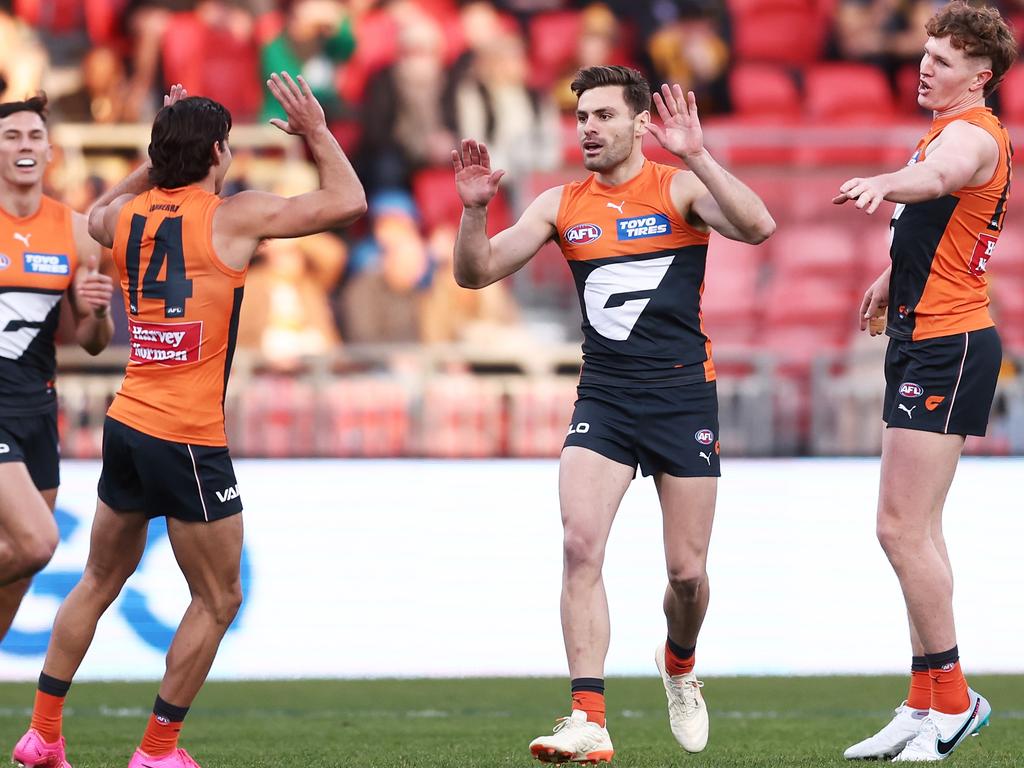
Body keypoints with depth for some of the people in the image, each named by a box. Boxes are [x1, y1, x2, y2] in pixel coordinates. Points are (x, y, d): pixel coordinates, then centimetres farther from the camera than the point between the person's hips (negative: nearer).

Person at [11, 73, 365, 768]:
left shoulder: (131, 214, 6)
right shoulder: (233, 216, -10)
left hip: (126, 424, 7)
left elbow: (99, 215, 34)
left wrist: (157, 161, 28)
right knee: (218, 600, 5)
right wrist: (317, 133, 8)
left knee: (99, 582, 18)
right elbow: (348, 201, -4)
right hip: (189, 442, -7)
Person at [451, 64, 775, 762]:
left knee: (687, 571, 2)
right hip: (602, 398, 2)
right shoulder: (562, 206, 7)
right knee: (580, 546, -18)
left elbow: (757, 227, -20)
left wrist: (696, 157, -29)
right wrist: (474, 208, -12)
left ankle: (680, 663, 37)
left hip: (682, 396, -2)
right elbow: (476, 273, 6)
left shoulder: (679, 189, -3)